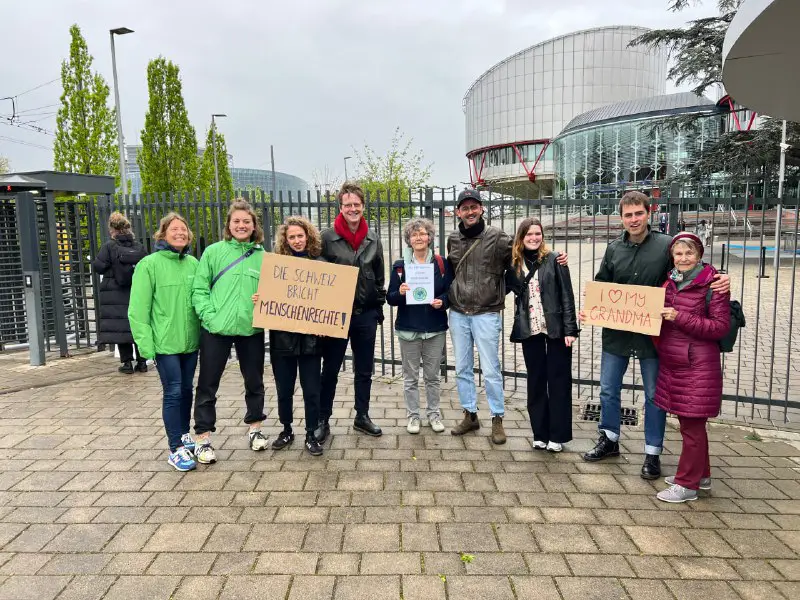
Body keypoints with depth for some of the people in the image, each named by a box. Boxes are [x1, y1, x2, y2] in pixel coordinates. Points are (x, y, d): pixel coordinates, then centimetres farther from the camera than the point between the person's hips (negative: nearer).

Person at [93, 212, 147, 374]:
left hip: (116, 295, -3)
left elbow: (98, 266, -9)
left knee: (120, 327, 3)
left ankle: (127, 362, 5)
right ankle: (141, 362, 13)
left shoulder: (109, 246, -10)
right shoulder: (139, 247, 2)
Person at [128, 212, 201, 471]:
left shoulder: (193, 263, 7)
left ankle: (184, 435, 34)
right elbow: (138, 309, -11)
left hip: (191, 341, 5)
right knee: (173, 393, -2)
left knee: (186, 390, 16)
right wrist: (145, 343, -15)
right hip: (165, 342, -5)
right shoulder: (149, 265, -8)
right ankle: (176, 449, 8)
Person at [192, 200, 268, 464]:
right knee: (207, 385, 6)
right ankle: (202, 437, 19)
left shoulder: (263, 256, 4)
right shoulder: (213, 252, 0)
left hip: (251, 329, 2)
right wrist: (209, 315, -13)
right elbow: (199, 289, -1)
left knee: (254, 381, 15)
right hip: (216, 329, -2)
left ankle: (254, 428, 34)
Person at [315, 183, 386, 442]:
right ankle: (323, 420, 21)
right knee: (330, 370, 7)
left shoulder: (373, 238, 5)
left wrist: (379, 307, 10)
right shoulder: (328, 237, -6)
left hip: (366, 314, 3)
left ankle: (362, 417, 28)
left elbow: (379, 277, 12)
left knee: (364, 370, 13)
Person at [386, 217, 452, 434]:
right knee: (410, 376, 7)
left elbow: (451, 292, 6)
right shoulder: (399, 266, 2)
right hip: (408, 328, 0)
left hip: (435, 328, 0)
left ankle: (434, 413, 24)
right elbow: (390, 298, 2)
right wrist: (400, 293, -19)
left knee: (432, 375, 10)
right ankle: (413, 415, 20)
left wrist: (442, 302, -14)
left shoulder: (441, 264, 2)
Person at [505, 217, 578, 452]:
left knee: (558, 381, 5)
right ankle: (540, 434, 21)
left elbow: (567, 296, -5)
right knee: (536, 381, 10)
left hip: (556, 328, -3)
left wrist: (570, 329, -10)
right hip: (530, 330, 3)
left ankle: (558, 435, 15)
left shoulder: (554, 260, -3)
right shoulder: (514, 264, 6)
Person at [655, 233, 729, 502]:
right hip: (671, 364, 7)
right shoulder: (670, 282, 9)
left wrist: (680, 318, -21)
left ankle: (687, 484, 14)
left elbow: (721, 327, -14)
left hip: (698, 368, -7)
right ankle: (701, 474, 33)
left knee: (692, 426, 2)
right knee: (688, 423, 18)